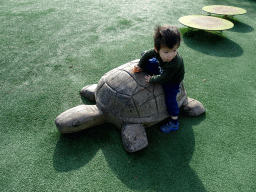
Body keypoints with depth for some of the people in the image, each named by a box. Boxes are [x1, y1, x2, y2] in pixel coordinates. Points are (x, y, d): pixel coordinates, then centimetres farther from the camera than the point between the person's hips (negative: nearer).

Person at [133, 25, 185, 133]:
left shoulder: (174, 64, -46)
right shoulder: (157, 51, -31)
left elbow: (163, 78, -35)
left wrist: (151, 80, -20)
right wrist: (140, 66, 1)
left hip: (173, 80, -6)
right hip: (161, 69, 6)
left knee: (170, 99, -8)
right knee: (145, 59, 5)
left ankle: (174, 123, 7)